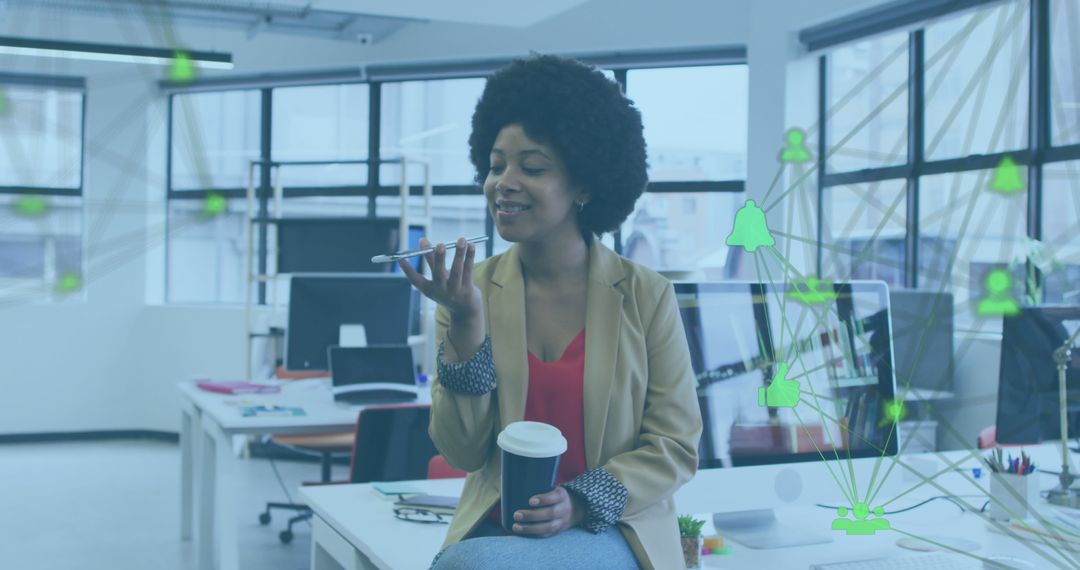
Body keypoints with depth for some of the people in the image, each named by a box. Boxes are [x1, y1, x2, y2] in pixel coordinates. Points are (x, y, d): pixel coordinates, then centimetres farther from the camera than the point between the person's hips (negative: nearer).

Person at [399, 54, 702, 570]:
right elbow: (461, 453, -1)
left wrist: (580, 503, -16)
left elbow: (674, 447, -1)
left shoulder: (646, 295, -4)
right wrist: (466, 325, -14)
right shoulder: (474, 291, 1)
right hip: (492, 527, 3)